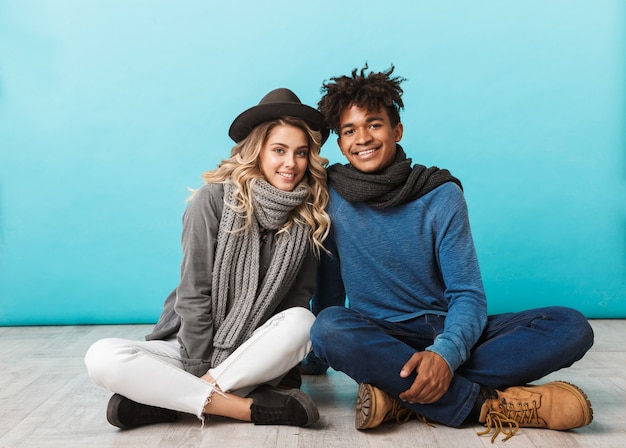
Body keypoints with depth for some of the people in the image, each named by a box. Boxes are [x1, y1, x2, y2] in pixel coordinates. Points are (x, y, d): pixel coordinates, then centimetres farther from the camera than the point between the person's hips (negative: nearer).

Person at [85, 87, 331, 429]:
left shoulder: (310, 215, -3)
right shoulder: (215, 199, -11)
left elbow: (299, 298, -1)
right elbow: (193, 294, -12)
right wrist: (200, 370, -14)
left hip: (255, 354, 2)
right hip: (191, 346, -1)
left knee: (301, 322, -30)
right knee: (102, 357, -26)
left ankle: (171, 399, -24)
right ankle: (254, 406, -29)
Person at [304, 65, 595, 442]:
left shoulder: (441, 195, -5)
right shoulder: (329, 197, -4)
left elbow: (467, 294, -9)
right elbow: (328, 288, 6)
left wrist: (445, 352, -28)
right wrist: (316, 360, 10)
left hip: (447, 334, 2)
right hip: (378, 340, -1)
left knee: (572, 326, -19)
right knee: (329, 326, -36)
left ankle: (401, 397, -30)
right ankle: (491, 403, -28)